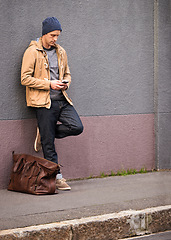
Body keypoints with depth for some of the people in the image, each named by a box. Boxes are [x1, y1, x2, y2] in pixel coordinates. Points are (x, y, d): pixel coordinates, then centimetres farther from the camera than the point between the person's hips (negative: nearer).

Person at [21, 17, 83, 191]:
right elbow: (25, 78, -10)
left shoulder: (61, 52, 14)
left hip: (62, 100, 6)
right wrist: (49, 84, -15)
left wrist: (65, 83, 1)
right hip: (44, 102, -6)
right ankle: (57, 178, 8)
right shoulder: (32, 52, -5)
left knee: (77, 127, -11)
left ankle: (44, 133, 11)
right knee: (48, 144, -2)